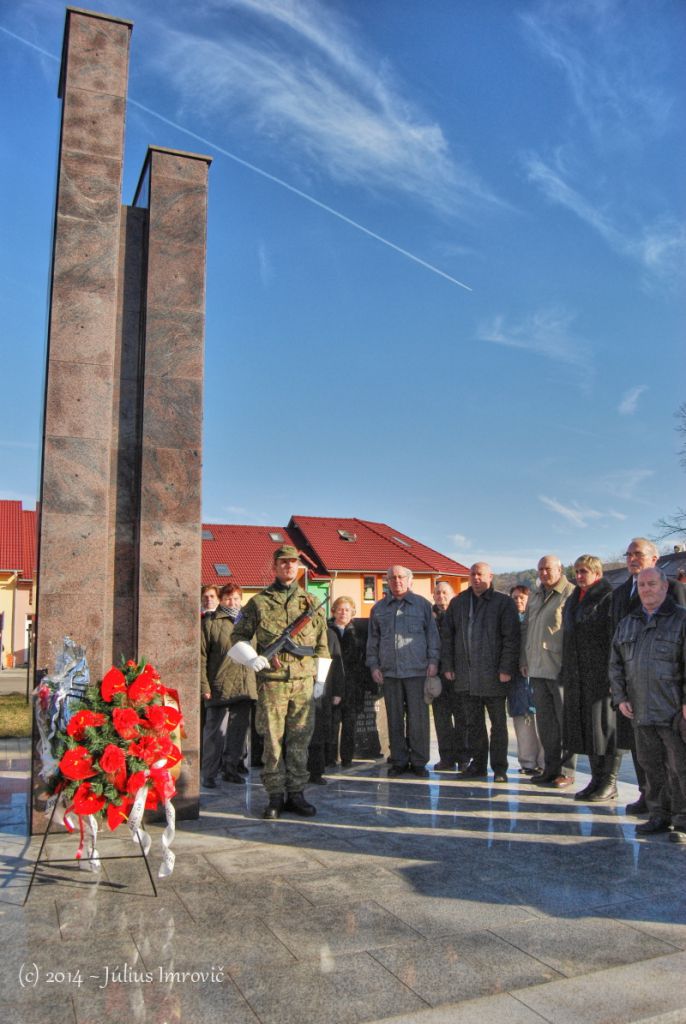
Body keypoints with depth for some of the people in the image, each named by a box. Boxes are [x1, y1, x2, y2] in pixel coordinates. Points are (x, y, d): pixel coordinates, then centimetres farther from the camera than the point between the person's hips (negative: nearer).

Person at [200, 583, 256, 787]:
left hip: (245, 687, 5)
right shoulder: (210, 623, -1)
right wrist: (204, 686, -12)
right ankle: (209, 774, 12)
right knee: (215, 733, 2)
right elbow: (201, 656, -6)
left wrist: (254, 683, 11)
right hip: (219, 687, -5)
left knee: (238, 731, 12)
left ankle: (231, 768, 25)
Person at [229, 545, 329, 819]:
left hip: (303, 682, 2)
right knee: (273, 740, 1)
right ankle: (275, 796, 11)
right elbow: (238, 637, 9)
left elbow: (322, 644, 15)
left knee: (299, 740, 5)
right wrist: (252, 658, -9)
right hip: (271, 681, -2)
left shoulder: (310, 602, 12)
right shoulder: (259, 602, 5)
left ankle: (296, 793, 15)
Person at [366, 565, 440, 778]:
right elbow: (373, 639, 15)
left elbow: (432, 634, 6)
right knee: (394, 718, 7)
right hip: (389, 671, 2)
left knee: (418, 717, -1)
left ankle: (418, 762, 10)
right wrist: (373, 665, 7)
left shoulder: (422, 604, 6)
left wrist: (433, 660, -2)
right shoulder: (379, 608, 13)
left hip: (417, 670, -2)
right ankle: (398, 761, 16)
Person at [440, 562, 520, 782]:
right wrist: (448, 665, 6)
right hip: (466, 675, 4)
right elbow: (446, 635, 12)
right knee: (474, 723, 11)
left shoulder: (503, 603, -1)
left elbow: (511, 638, -7)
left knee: (498, 723, 5)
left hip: (493, 675, -4)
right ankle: (478, 764, 21)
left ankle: (499, 768, 12)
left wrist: (506, 668, -13)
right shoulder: (457, 603, 11)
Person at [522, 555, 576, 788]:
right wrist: (525, 659, 16)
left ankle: (567, 771, 9)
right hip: (538, 669, 7)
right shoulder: (535, 597, 17)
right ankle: (551, 768, 22)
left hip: (561, 670, -7)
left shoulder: (571, 594, -7)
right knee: (545, 721, 12)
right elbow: (525, 628, 21)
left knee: (565, 719, 0)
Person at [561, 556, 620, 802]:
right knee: (585, 726, 11)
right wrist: (566, 672, 16)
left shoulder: (609, 598, -8)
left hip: (601, 674, -8)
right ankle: (597, 779, 21)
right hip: (577, 677, 8)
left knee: (605, 726, -1)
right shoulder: (573, 600, 17)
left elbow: (615, 638, -13)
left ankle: (610, 784, 8)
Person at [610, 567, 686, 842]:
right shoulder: (627, 624, 13)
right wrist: (620, 697, 5)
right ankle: (658, 815, 24)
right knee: (651, 765, 12)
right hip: (641, 711, 5)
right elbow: (616, 664, 14)